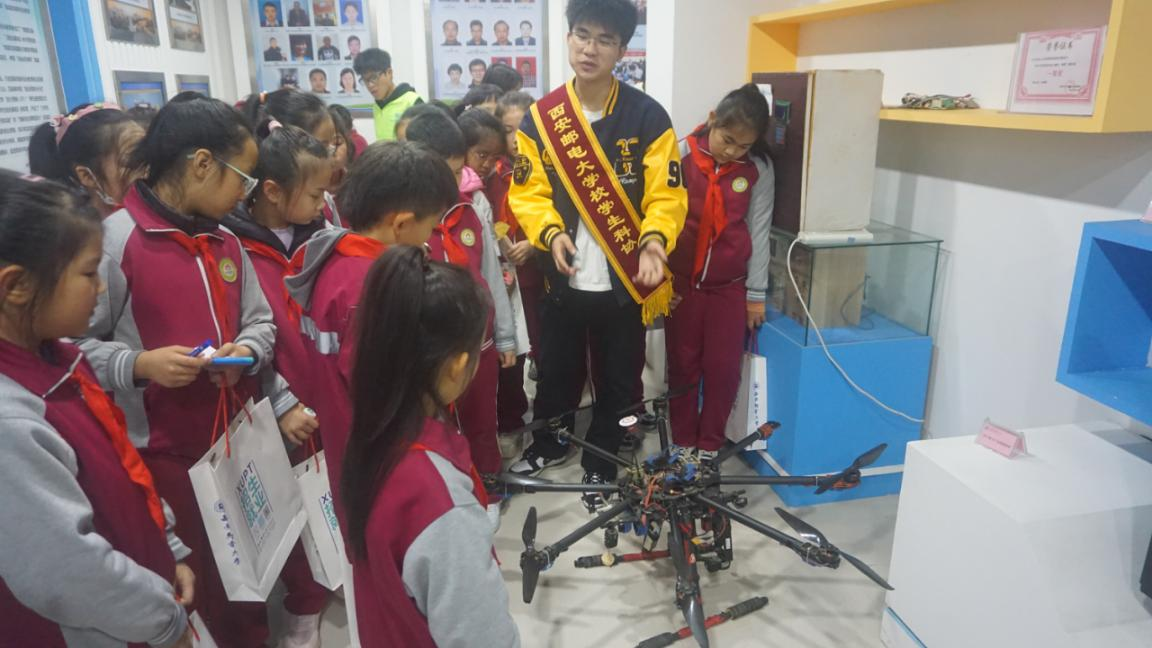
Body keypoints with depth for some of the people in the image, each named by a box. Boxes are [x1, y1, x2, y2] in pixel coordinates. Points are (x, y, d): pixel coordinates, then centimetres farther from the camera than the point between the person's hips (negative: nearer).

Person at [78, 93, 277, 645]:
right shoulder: (115, 239, -14)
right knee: (190, 578, 11)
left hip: (238, 437, 6)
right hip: (164, 450, -6)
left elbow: (260, 323, 11)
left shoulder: (225, 243, 9)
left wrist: (246, 351, -9)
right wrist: (138, 365, -27)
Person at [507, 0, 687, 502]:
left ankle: (600, 464, 35)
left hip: (624, 280, -1)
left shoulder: (647, 117, -7)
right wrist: (551, 233, -18)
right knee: (556, 370, 19)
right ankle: (548, 444, 45)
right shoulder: (540, 117, 0)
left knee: (618, 380, 12)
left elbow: (667, 195, -7)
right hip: (563, 277, 2)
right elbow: (527, 191, 0)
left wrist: (653, 242, -25)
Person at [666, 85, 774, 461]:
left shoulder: (759, 168, -5)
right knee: (683, 365, 10)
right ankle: (682, 444, 26)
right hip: (682, 281, 0)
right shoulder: (680, 156, -10)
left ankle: (710, 446, 24)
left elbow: (759, 230, -2)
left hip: (731, 285, 1)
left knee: (723, 368, 6)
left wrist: (756, 293, 0)